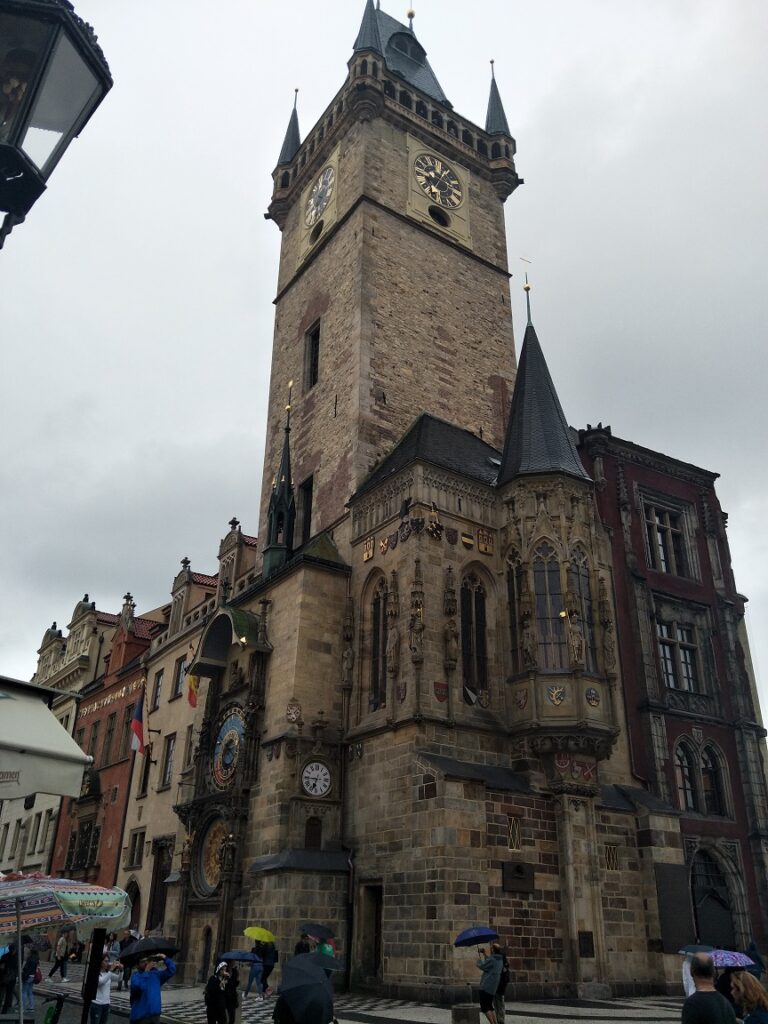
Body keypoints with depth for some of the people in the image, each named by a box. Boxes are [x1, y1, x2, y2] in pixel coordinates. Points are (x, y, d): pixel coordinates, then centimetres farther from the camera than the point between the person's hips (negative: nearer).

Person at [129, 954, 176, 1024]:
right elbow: (138, 986, -30)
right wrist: (146, 971, -27)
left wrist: (165, 959, -9)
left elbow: (171, 970, 6)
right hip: (140, 1016, -6)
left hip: (155, 1015, 6)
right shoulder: (135, 975, -9)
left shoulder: (155, 974, 9)